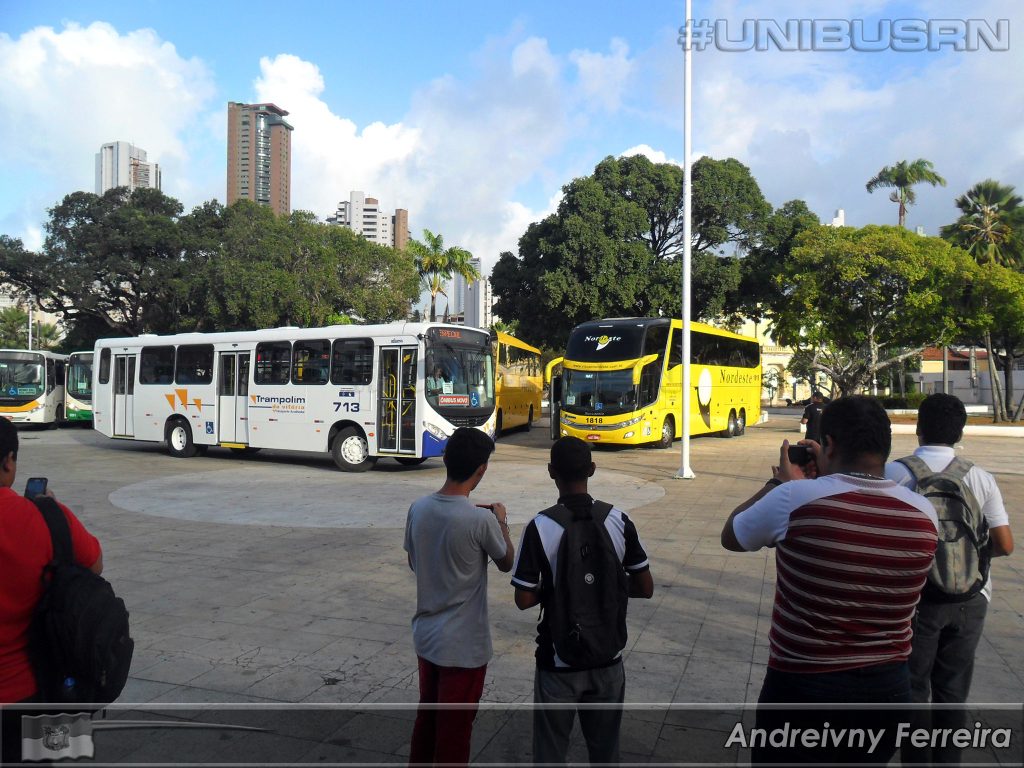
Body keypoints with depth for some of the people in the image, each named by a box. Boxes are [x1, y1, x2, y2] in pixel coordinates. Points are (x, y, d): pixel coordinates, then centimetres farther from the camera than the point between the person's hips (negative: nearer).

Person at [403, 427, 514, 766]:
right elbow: (506, 563, -5)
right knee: (454, 726, 11)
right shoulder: (480, 519, -23)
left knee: (427, 715, 23)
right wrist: (501, 522, 11)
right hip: (464, 644, -6)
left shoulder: (418, 508, -5)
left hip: (426, 634, 6)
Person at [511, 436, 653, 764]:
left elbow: (524, 599, -15)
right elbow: (645, 588, -2)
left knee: (550, 750, 14)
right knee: (605, 749, 19)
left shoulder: (540, 527, -17)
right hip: (607, 658, 3)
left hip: (558, 661, -3)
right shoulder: (618, 520, -8)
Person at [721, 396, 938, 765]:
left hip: (802, 688, -4)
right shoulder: (924, 514, -8)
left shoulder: (795, 499, -21)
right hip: (888, 690, 4)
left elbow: (731, 536, -2)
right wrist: (830, 477, 11)